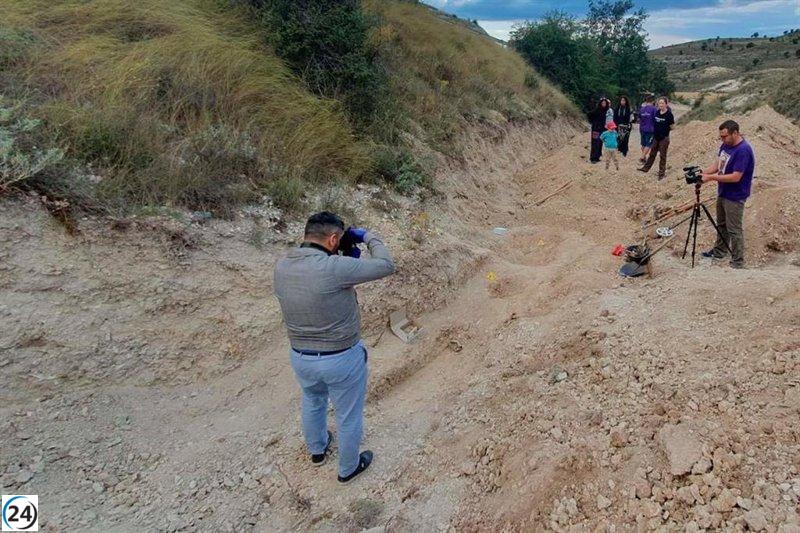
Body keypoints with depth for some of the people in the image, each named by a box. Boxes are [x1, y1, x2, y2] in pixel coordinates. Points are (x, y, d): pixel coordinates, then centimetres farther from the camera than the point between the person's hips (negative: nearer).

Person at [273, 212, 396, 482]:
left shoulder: (281, 267, -9)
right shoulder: (334, 267, -29)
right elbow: (386, 265, -19)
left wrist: (349, 260, 1)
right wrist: (368, 237, -4)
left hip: (300, 357, 6)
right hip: (343, 359, -6)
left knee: (312, 403, 33)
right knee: (349, 416, 20)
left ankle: (318, 449, 59)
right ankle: (348, 468, 43)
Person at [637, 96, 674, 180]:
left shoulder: (669, 114, -14)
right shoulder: (657, 112, 2)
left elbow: (672, 127, -9)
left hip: (664, 138, -5)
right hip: (656, 137, 5)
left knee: (662, 156, 5)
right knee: (652, 153, 18)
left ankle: (662, 173, 15)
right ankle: (646, 168, 32)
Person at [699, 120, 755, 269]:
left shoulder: (743, 150, -25)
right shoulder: (726, 145, 2)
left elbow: (735, 177, -28)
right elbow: (717, 164, 9)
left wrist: (711, 177, -25)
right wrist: (703, 173, -8)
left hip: (735, 197, -9)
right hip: (722, 193, 9)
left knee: (734, 230, -2)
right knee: (721, 224, 22)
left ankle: (738, 263, 7)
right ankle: (719, 251, 38)